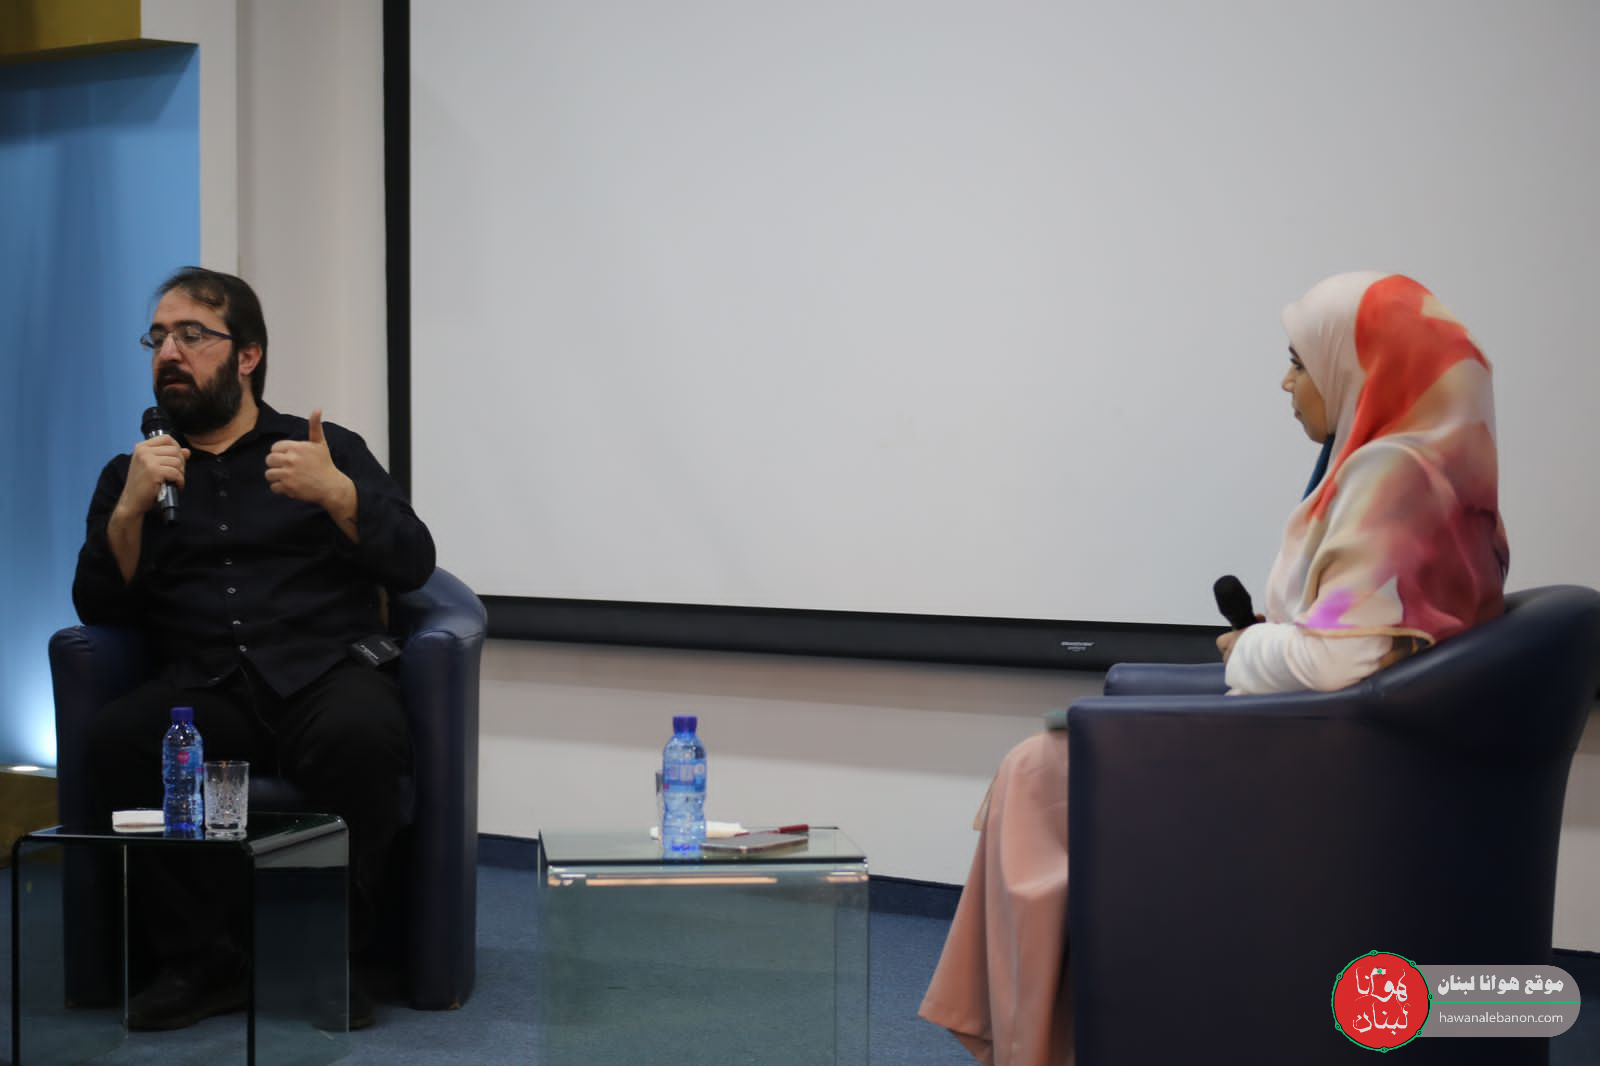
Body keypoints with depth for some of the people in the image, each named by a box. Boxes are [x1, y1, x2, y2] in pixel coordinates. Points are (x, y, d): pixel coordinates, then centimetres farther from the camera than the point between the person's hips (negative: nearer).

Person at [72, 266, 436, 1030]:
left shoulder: (329, 450, 16)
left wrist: (336, 493, -12)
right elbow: (99, 610, 9)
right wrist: (129, 510, -7)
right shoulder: (130, 473, 20)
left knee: (360, 736, -36)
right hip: (200, 690, 2)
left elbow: (412, 565, 5)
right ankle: (202, 959, -16)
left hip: (324, 674, -1)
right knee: (117, 739, -31)